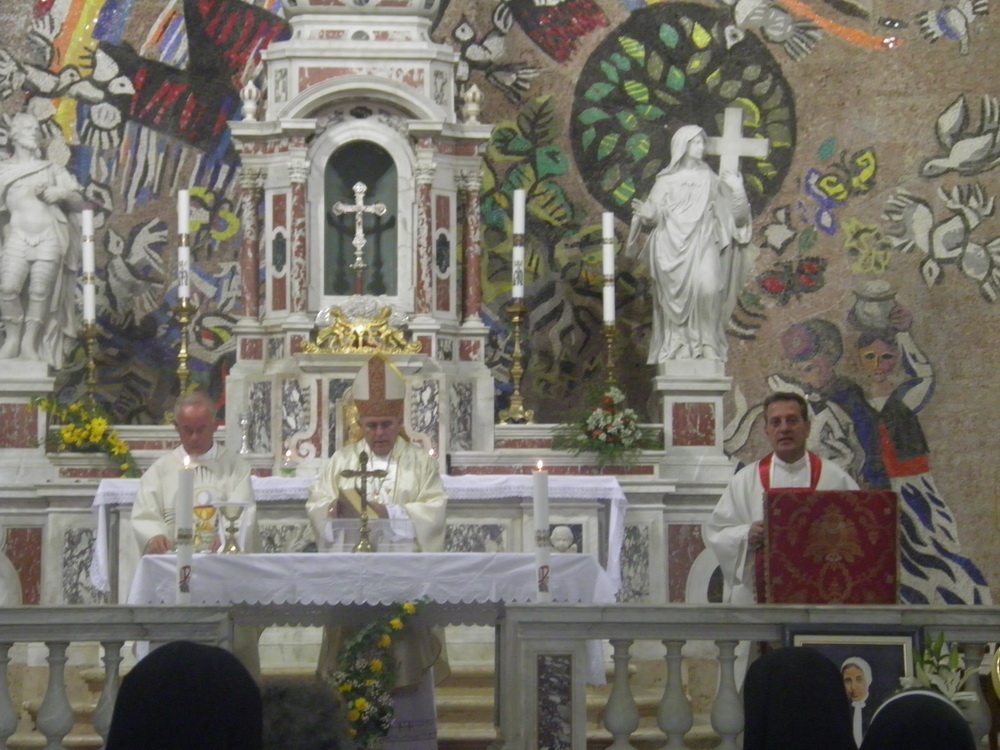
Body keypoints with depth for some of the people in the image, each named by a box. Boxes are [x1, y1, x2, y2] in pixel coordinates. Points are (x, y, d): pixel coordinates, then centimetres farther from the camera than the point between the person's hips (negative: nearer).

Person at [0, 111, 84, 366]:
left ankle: (29, 342, 0)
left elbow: (79, 204, 17)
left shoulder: (52, 170, 20)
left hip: (49, 234, 1)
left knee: (40, 290, -11)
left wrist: (63, 193, -1)